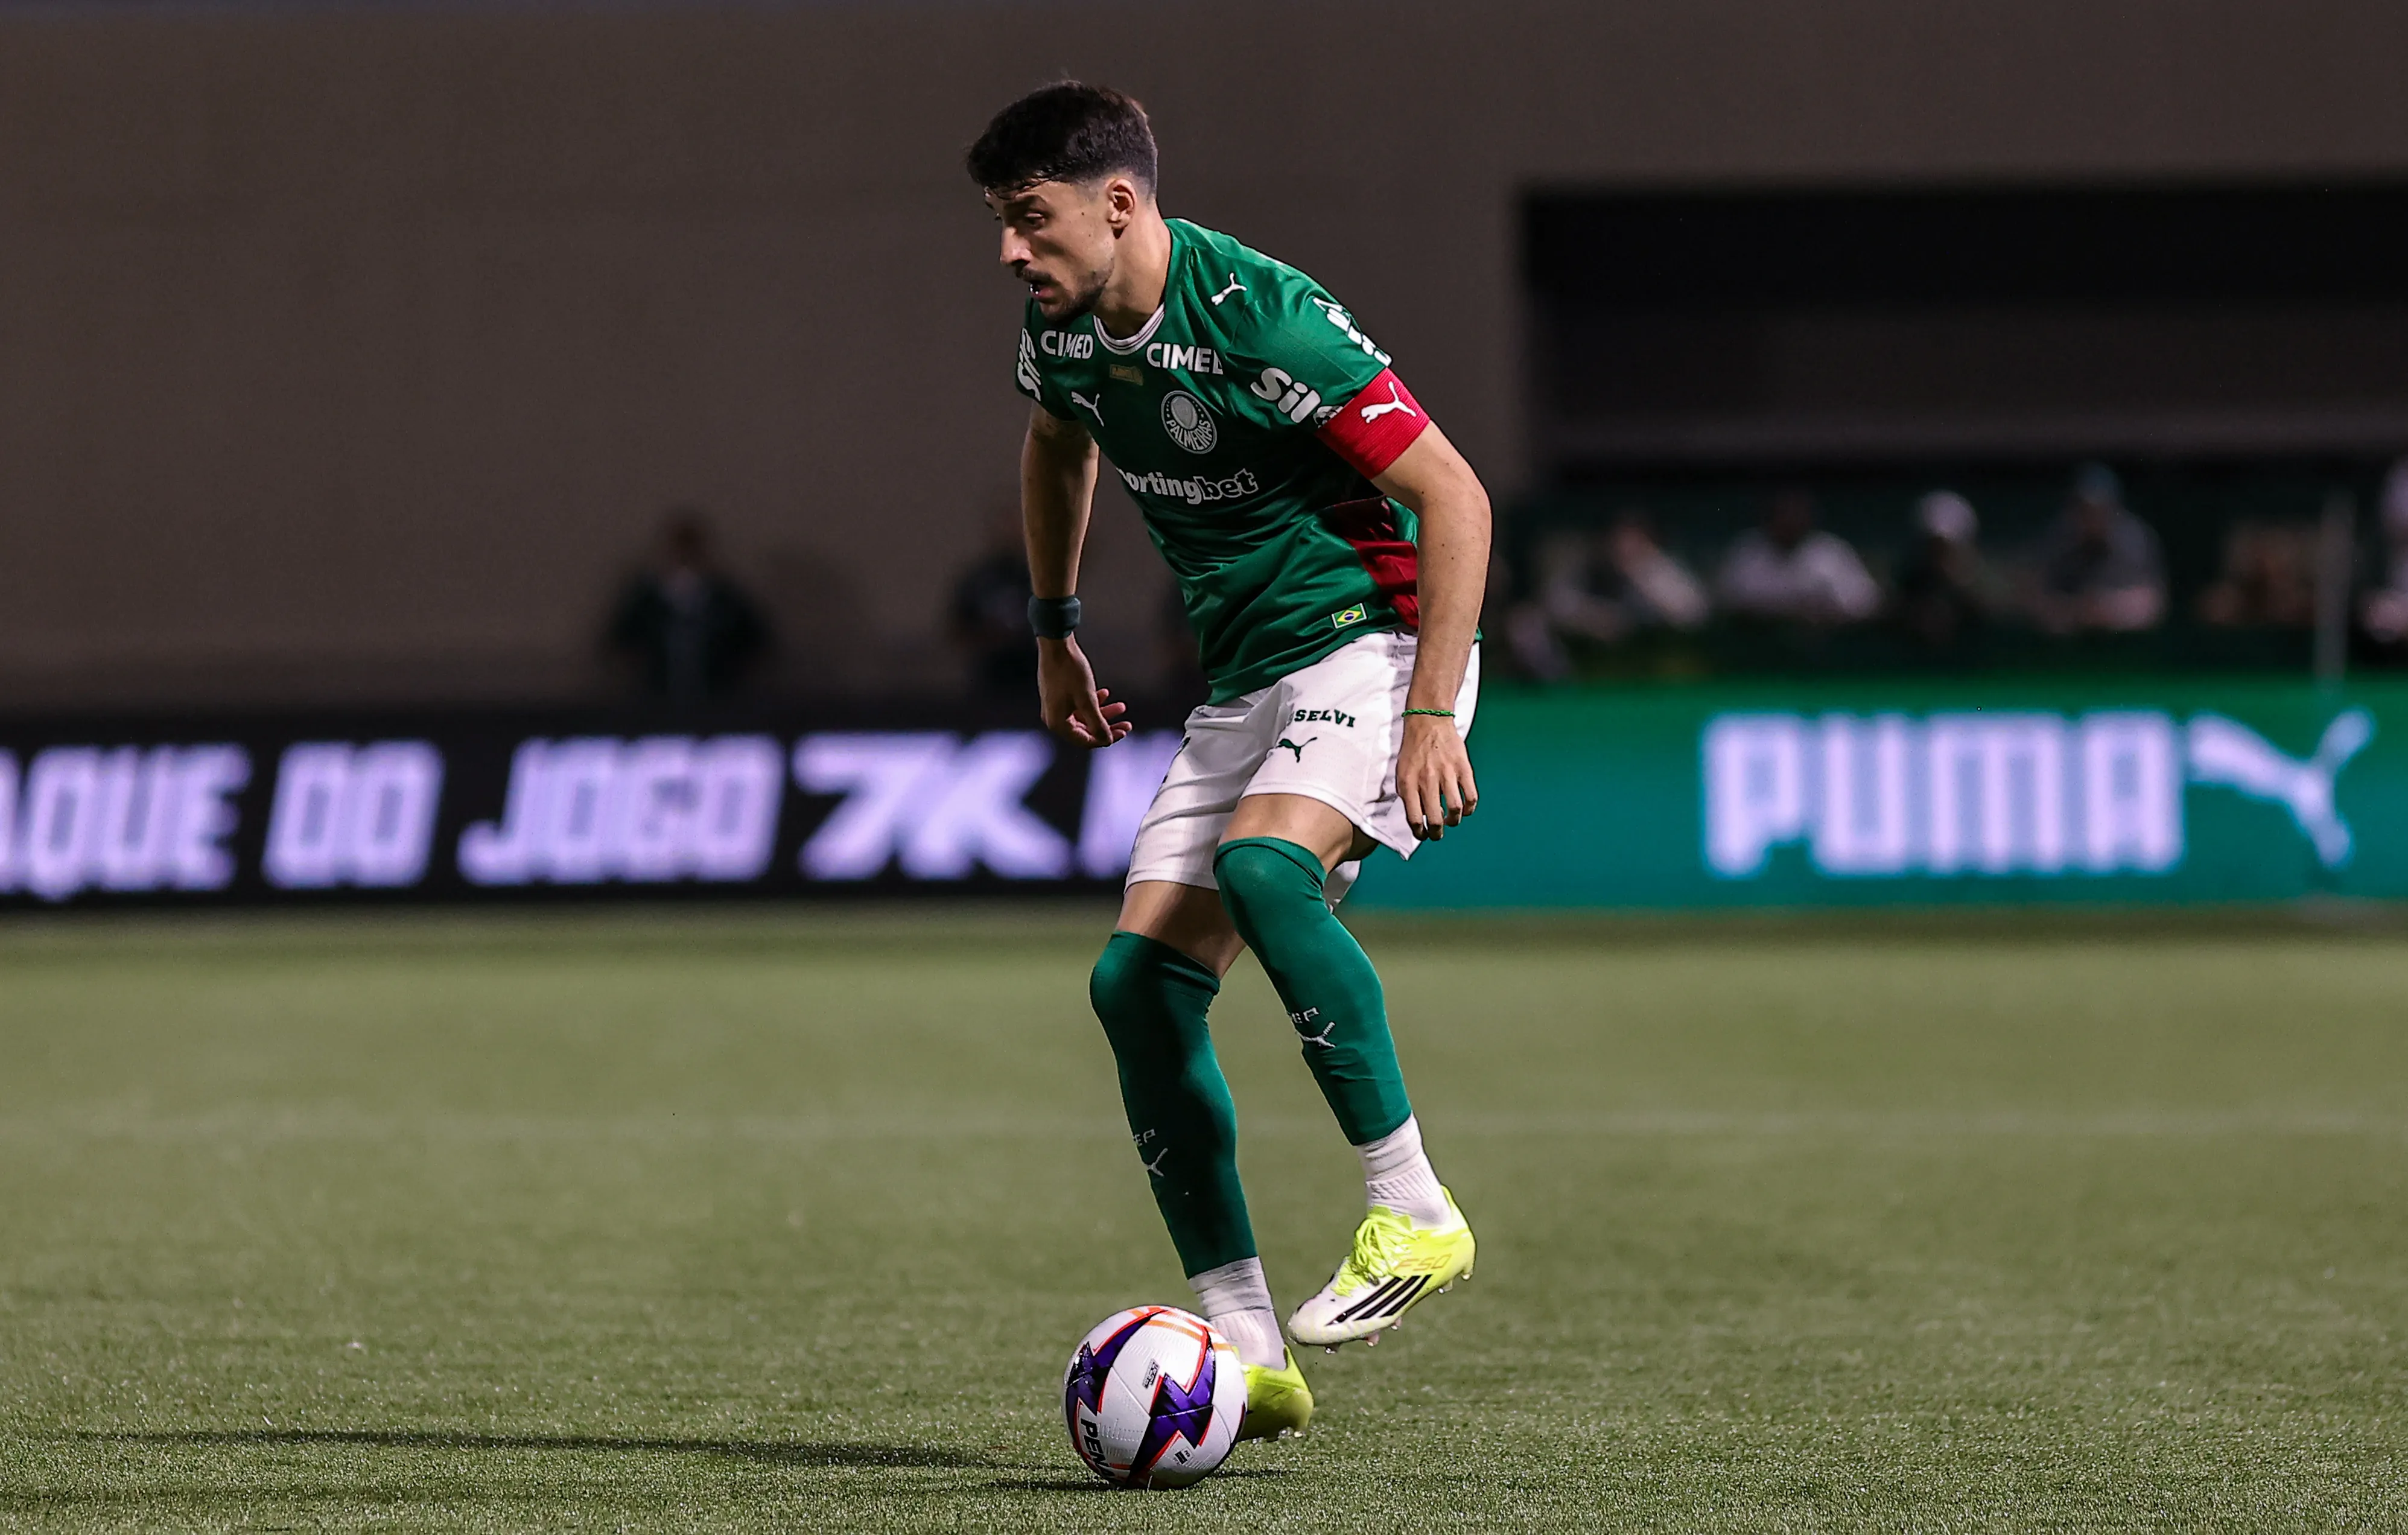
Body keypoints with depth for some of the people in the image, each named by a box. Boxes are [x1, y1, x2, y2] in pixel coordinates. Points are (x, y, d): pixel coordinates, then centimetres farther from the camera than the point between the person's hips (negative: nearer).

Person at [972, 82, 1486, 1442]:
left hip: (1376, 640, -8)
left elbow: (1453, 496, -21)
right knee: (1140, 981, -6)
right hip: (1246, 684, 8)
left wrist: (1434, 713, -25)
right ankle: (1246, 1350, -4)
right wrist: (1055, 631, 29)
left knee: (1260, 866, -35)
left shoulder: (1262, 316, -23)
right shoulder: (1065, 330, 2)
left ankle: (1414, 1212, -23)